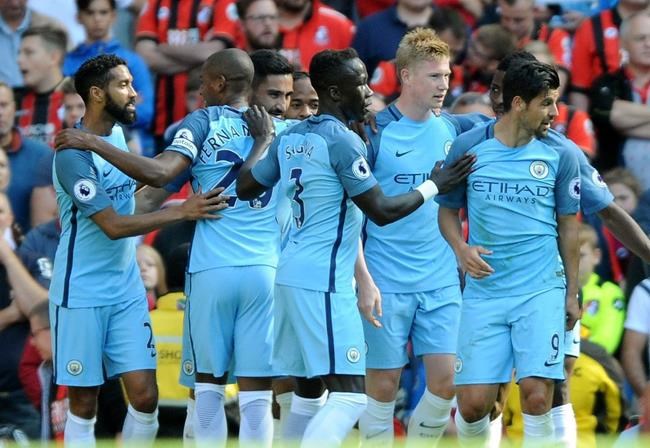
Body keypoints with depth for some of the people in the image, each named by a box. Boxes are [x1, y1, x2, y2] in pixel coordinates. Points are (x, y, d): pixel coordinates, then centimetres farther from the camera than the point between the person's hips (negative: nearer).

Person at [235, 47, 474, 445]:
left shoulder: (290, 138, 12)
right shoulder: (343, 141, -13)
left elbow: (245, 187, 22)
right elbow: (382, 211, -13)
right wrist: (434, 186, 0)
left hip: (293, 274, 10)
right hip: (324, 281, -10)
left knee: (308, 391, 16)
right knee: (351, 394, -13)